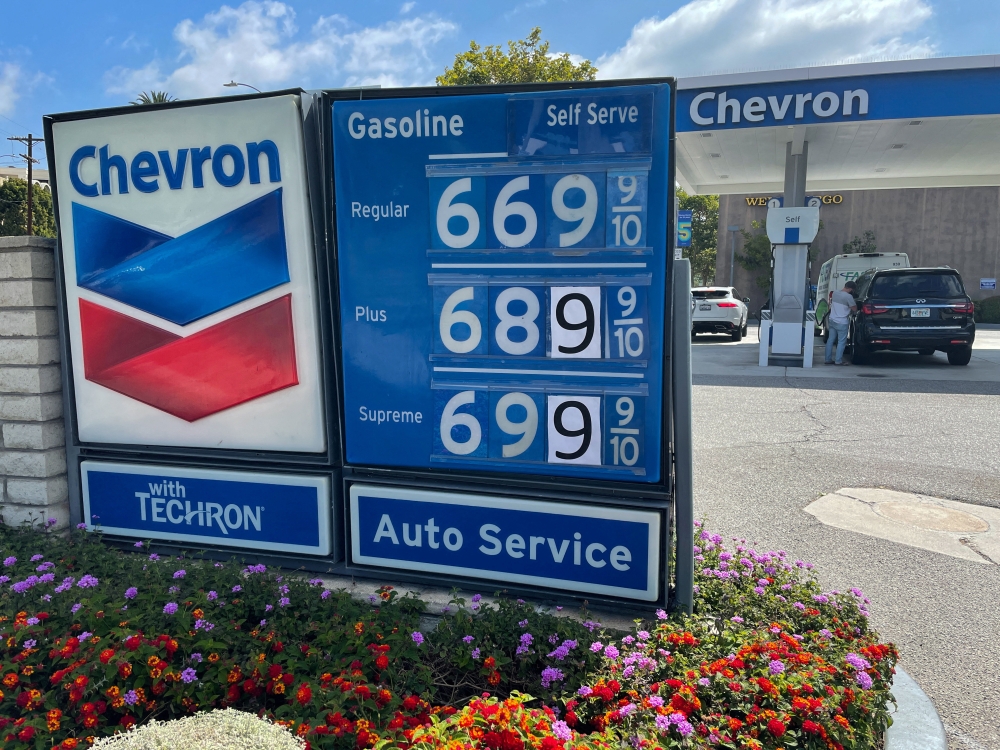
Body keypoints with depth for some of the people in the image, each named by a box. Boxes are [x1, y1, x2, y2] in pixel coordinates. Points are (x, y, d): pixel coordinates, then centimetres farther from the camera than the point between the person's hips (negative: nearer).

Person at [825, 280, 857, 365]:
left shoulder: (834, 293, 5)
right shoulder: (848, 296, -15)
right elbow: (854, 309, -8)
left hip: (832, 320, 7)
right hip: (841, 323, -7)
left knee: (830, 340, 11)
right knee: (841, 342, 1)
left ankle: (828, 359, 14)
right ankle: (838, 361, 1)